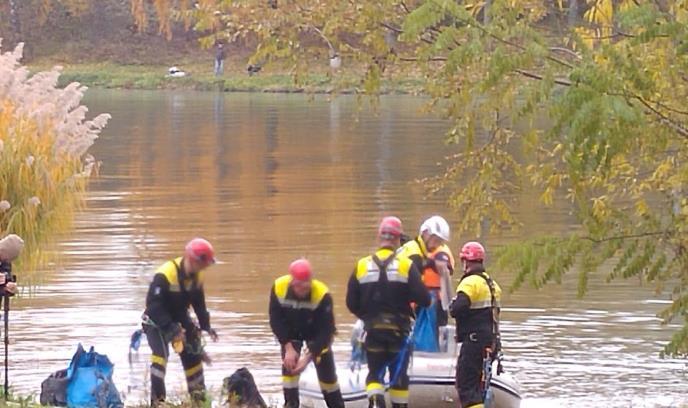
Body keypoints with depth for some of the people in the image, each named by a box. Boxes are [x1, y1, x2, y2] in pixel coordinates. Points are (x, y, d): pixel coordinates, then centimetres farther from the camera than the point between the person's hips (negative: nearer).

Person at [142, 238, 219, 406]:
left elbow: (199, 303, 9)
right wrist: (170, 328, -34)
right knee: (161, 353, -25)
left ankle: (199, 396, 21)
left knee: (193, 353, 7)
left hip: (179, 319, 7)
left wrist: (206, 326, -2)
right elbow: (153, 304, -31)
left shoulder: (196, 276, -6)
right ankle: (157, 399, -23)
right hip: (157, 321, -7)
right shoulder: (165, 275, -31)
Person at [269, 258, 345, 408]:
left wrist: (308, 356, -35)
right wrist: (289, 347, -27)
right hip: (291, 332, 1)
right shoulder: (279, 288, -31)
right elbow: (275, 320, -20)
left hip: (316, 333, -1)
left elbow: (326, 330, -30)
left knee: (327, 371, 0)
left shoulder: (322, 294, -36)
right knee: (289, 365, -17)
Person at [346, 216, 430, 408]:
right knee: (399, 374, 12)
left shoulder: (362, 265, -1)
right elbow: (423, 299, -12)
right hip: (399, 328, -1)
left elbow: (351, 302, 3)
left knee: (375, 372, 8)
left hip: (373, 329, 1)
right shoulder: (406, 265, -8)